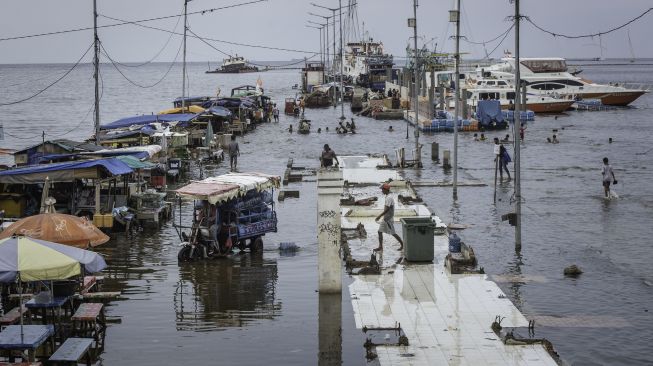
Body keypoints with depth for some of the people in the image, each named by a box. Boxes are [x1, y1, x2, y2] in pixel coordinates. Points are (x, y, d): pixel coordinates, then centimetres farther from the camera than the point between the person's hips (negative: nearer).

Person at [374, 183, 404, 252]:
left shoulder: (389, 198, -21)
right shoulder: (387, 197, 10)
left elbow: (386, 209, -26)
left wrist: (379, 216, -25)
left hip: (389, 219, -10)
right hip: (385, 218, 10)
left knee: (393, 233, -1)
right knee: (380, 231, 6)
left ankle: (402, 244, 12)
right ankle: (380, 247, 9)